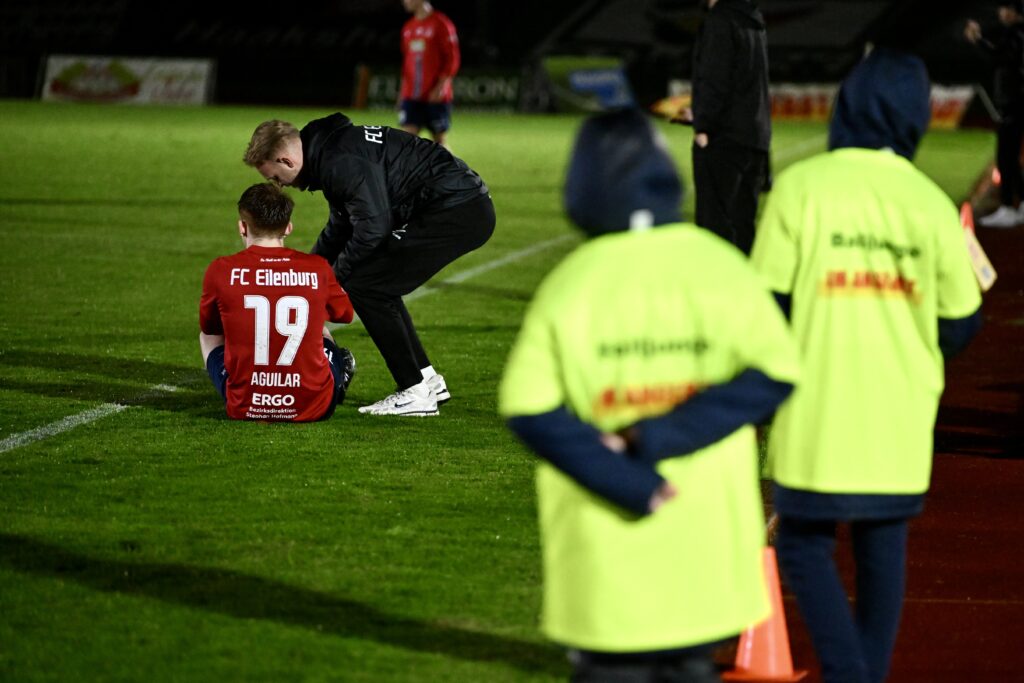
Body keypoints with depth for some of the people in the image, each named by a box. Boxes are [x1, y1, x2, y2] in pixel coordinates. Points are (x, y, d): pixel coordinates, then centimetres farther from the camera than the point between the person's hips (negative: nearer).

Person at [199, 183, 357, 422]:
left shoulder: (221, 270, -7)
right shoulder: (318, 269, -3)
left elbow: (208, 328, 14)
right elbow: (346, 314, 19)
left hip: (243, 408, -1)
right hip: (313, 406, 1)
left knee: (209, 337, 30)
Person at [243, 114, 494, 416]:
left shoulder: (341, 161, -17)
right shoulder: (328, 150, 17)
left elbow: (372, 227, -20)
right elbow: (339, 229, 30)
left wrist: (334, 278, -6)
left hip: (455, 212, -10)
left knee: (364, 287, -7)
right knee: (378, 287, 19)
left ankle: (415, 393, -3)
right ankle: (426, 378, 23)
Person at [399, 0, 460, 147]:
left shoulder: (441, 24, -7)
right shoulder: (408, 28, 12)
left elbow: (452, 59, -10)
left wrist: (440, 87, -16)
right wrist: (404, 89, 15)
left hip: (435, 96, -5)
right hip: (411, 97, 5)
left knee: (440, 140, 5)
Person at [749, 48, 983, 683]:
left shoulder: (800, 187, -8)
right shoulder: (932, 203, 0)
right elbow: (958, 326, 3)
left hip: (817, 420, -3)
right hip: (900, 426, 3)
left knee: (805, 543, 7)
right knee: (883, 548, 14)